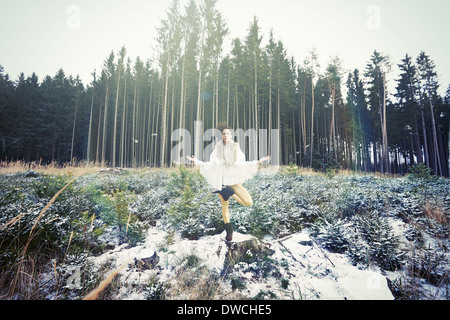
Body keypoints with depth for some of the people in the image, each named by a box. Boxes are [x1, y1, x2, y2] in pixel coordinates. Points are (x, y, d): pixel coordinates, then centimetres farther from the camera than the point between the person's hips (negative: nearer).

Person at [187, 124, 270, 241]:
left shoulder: (236, 148, 5)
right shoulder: (218, 148, 2)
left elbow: (242, 164, 4)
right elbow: (211, 164, 2)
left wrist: (258, 162, -1)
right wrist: (197, 161, -5)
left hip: (234, 180, 1)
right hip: (221, 181, -1)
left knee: (249, 202, -13)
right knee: (224, 206, 4)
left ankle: (231, 194, 8)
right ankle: (229, 229, 22)